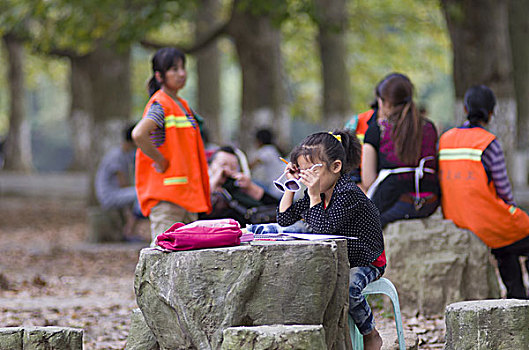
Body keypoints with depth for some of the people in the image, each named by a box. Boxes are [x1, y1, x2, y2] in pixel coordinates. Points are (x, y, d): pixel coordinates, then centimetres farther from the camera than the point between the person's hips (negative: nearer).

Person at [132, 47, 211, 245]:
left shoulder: (182, 105, 17)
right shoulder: (160, 104, -11)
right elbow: (138, 134, -29)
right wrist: (161, 161, -18)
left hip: (188, 193, 9)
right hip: (166, 195, -9)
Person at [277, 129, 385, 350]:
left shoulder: (348, 194, -23)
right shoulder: (319, 193, 3)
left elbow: (322, 228, -31)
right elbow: (284, 220, 8)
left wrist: (314, 194, -34)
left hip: (365, 263, -8)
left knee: (346, 287, -37)